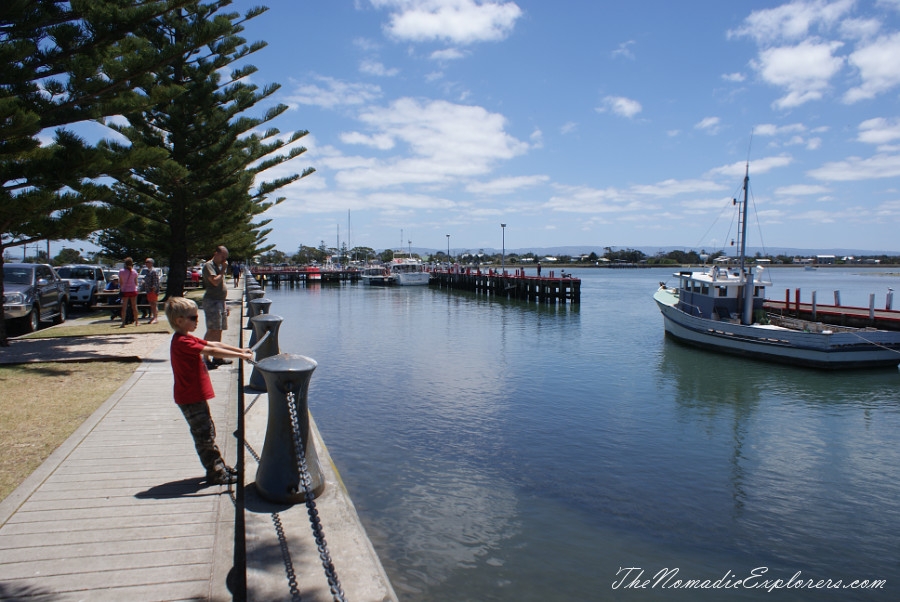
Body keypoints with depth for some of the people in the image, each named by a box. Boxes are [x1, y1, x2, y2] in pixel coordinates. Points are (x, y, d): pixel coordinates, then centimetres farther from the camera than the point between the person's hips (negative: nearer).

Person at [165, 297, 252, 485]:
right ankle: (216, 473, 7)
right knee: (204, 436, -2)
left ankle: (220, 467, 25)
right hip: (190, 398, -10)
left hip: (195, 395, 10)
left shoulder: (187, 339, 11)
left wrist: (240, 350, 3)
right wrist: (240, 355, -26)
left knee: (207, 433, 16)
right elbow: (212, 351, -27)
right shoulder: (182, 342, -21)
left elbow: (214, 344, 9)